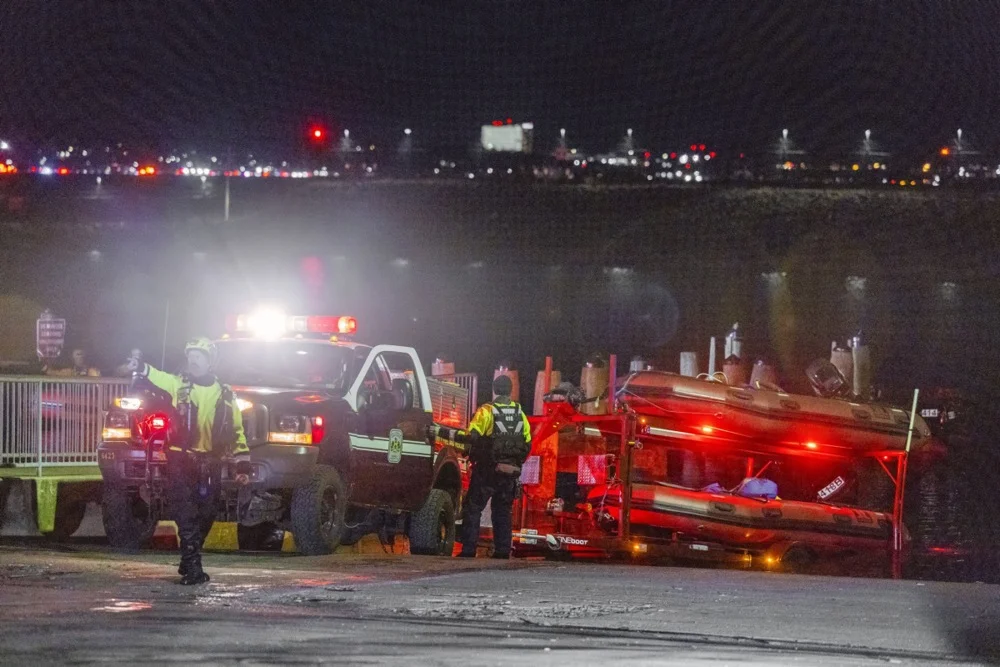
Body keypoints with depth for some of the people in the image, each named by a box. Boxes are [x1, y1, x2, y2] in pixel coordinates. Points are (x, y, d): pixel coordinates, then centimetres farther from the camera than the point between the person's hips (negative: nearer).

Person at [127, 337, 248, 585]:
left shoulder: (224, 395, 8)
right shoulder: (180, 384, 2)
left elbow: (236, 430, 11)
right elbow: (160, 378, -19)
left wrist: (242, 462, 6)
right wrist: (142, 368, -41)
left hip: (210, 463, 3)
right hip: (181, 460, -3)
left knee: (205, 516, 8)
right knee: (186, 515, -12)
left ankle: (189, 561, 26)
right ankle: (192, 567, -15)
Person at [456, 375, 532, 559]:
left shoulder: (487, 411, -9)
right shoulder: (520, 414, 8)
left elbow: (472, 436, -18)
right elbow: (527, 444, 10)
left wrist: (458, 435, -2)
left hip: (488, 469, -5)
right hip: (511, 472, 5)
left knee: (473, 509, 1)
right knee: (503, 512, 13)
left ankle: (469, 549, -6)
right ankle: (502, 550, 7)